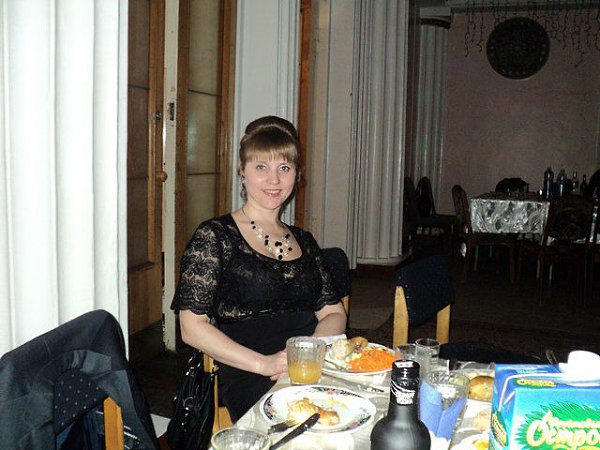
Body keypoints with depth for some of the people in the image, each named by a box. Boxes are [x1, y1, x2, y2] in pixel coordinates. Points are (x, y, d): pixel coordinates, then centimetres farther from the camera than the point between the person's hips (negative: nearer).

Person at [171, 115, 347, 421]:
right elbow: (192, 327, -5)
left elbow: (334, 313, 15)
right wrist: (263, 363, -16)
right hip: (248, 381, -5)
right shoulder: (214, 236, 1)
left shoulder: (304, 241, 19)